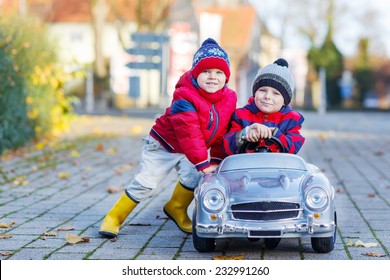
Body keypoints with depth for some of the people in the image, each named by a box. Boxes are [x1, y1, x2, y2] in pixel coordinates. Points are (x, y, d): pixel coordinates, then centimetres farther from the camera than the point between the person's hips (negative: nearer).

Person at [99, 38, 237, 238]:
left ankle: (176, 209, 13)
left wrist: (217, 160, -2)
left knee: (193, 178, -17)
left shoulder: (229, 98, -10)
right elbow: (188, 132, -35)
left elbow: (224, 132, 1)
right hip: (164, 145, -5)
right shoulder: (185, 97, -29)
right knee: (145, 183, -8)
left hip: (197, 148, 5)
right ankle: (114, 217, 7)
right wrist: (202, 163, -37)